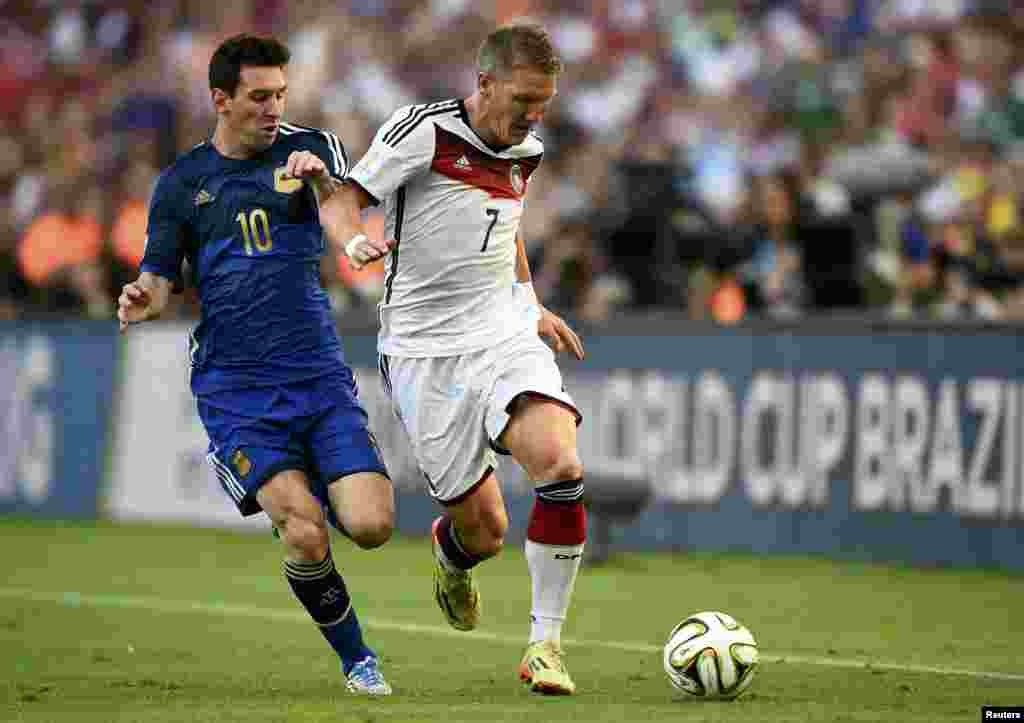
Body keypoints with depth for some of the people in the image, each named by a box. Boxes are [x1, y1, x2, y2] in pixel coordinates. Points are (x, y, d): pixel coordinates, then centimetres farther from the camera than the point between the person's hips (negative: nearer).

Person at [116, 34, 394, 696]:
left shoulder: (309, 148, 7)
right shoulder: (182, 182, 8)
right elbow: (160, 279, 8)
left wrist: (320, 177, -32)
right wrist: (142, 300, -16)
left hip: (319, 375, 2)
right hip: (234, 387, -1)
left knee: (372, 525, -12)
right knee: (306, 534, -19)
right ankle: (356, 660, 5)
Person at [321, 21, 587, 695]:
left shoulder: (526, 152, 10)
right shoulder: (425, 129, -10)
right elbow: (342, 200, -10)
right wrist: (355, 239, -30)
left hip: (505, 336, 4)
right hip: (424, 353, -4)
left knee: (561, 466, -24)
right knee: (484, 530, -2)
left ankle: (546, 644, -11)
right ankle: (450, 552, 39)